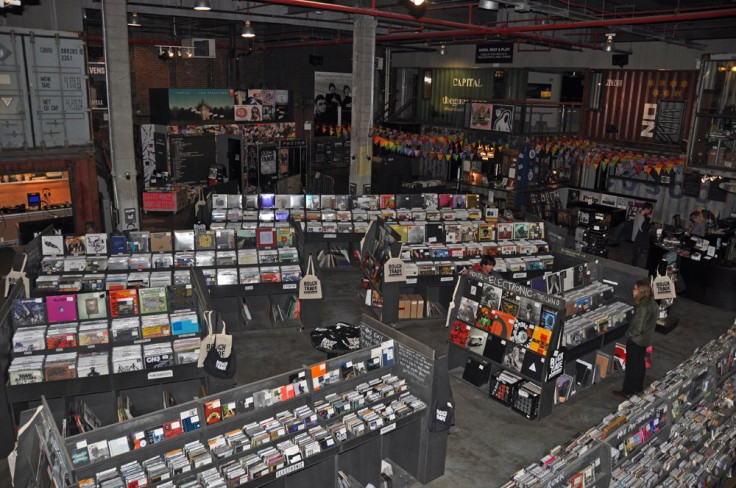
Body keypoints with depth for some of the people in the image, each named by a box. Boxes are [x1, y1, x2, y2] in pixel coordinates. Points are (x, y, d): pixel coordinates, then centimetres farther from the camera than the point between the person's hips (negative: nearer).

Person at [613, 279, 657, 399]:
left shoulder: (643, 308, -30)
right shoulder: (652, 303, -2)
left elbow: (638, 328, -26)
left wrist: (628, 335, -9)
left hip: (636, 341, -9)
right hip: (646, 340, 9)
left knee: (631, 366, 6)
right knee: (640, 364, 22)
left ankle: (627, 391, 19)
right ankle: (638, 388, 38)